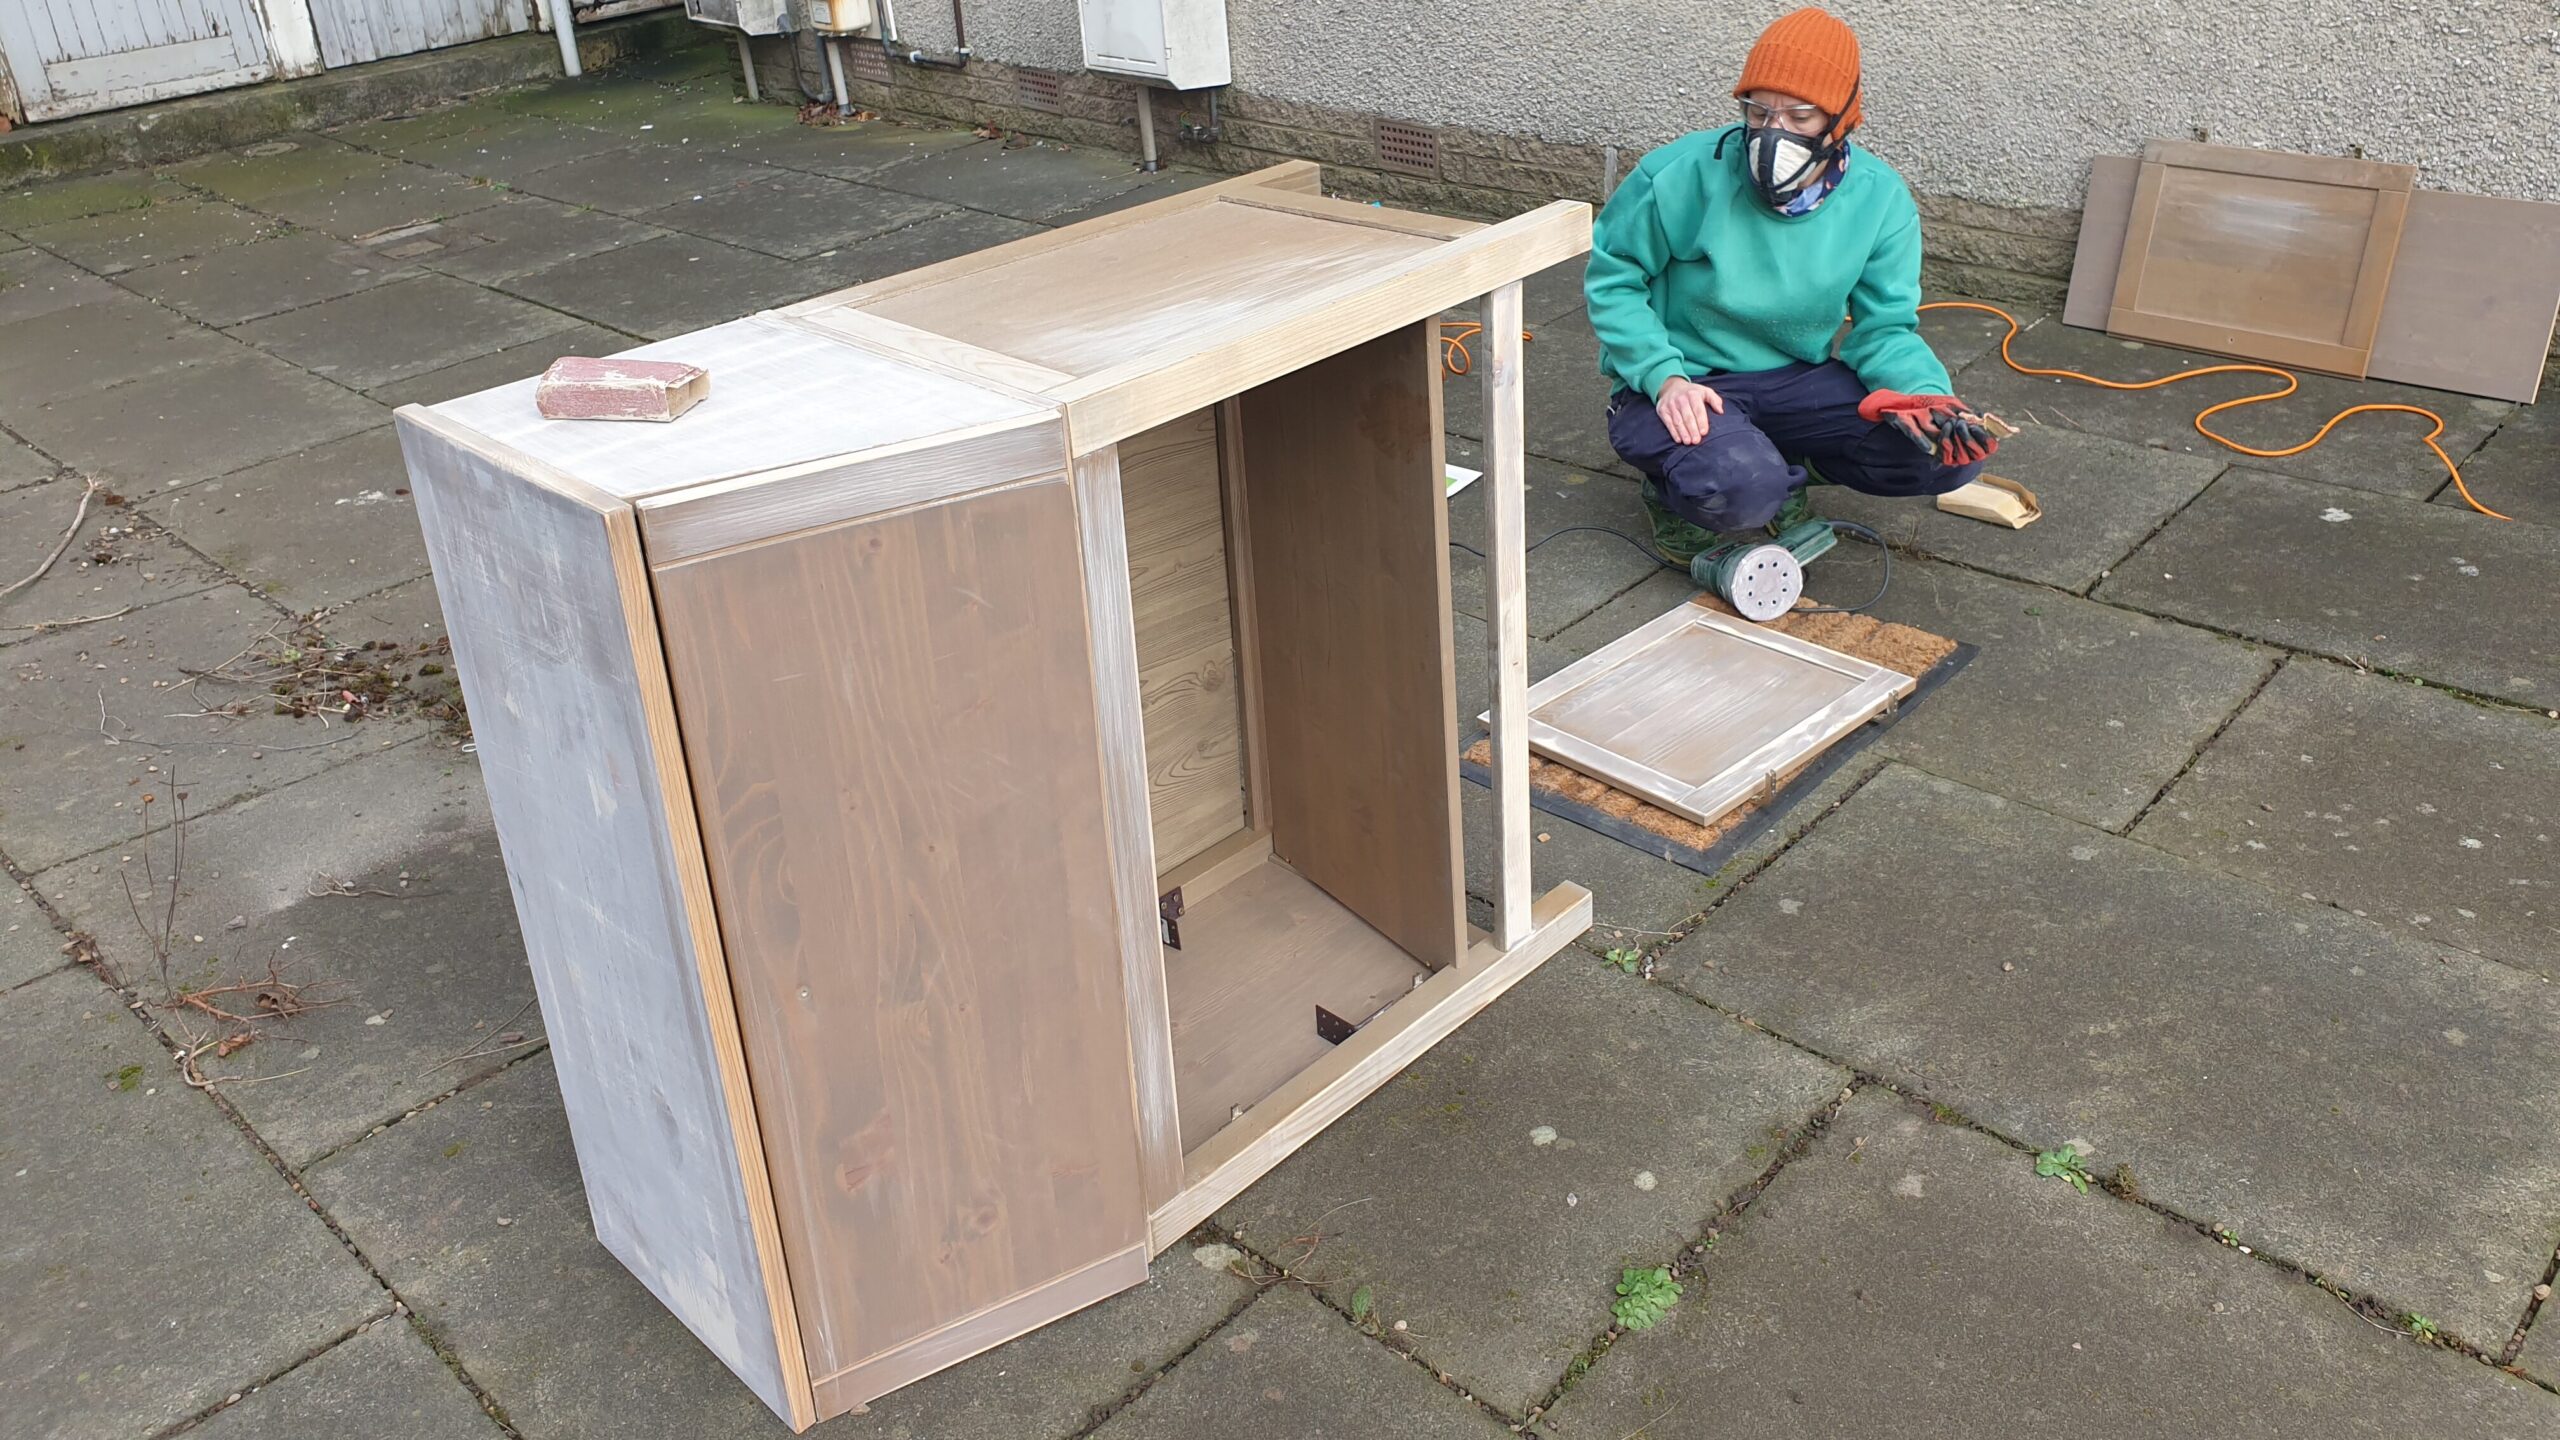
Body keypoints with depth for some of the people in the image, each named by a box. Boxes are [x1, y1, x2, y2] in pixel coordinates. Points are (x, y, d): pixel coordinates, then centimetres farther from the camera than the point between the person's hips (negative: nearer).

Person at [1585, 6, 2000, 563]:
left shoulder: (1880, 199, -6)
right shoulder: (1687, 174, -17)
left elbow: (1885, 328, -3)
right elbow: (1611, 278, -9)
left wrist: (1926, 396, -25)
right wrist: (1665, 378, -22)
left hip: (1795, 381, 5)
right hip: (1681, 387, -4)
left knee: (1953, 450, -12)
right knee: (1740, 489, -37)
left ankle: (1779, 466, 9)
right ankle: (1677, 480, 1)